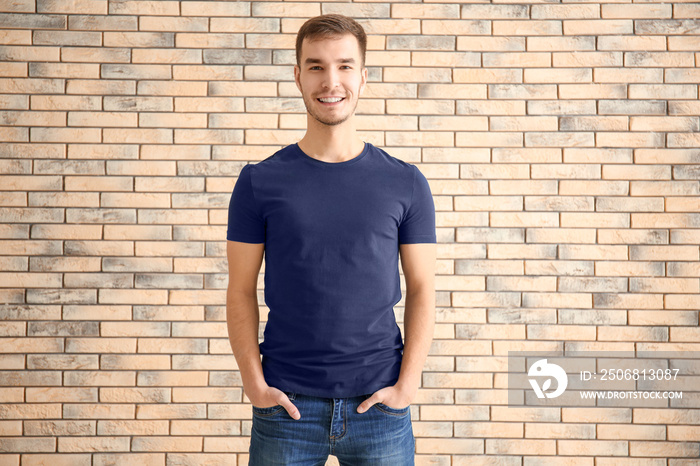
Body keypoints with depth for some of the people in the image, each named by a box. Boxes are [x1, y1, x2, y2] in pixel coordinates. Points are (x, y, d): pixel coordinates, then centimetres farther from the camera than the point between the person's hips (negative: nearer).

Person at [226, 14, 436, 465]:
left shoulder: (406, 183, 2)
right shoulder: (259, 182, 1)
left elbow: (422, 290, 3)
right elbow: (241, 292, 2)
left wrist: (407, 384, -6)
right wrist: (254, 383, -7)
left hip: (380, 405, 1)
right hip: (286, 405, 0)